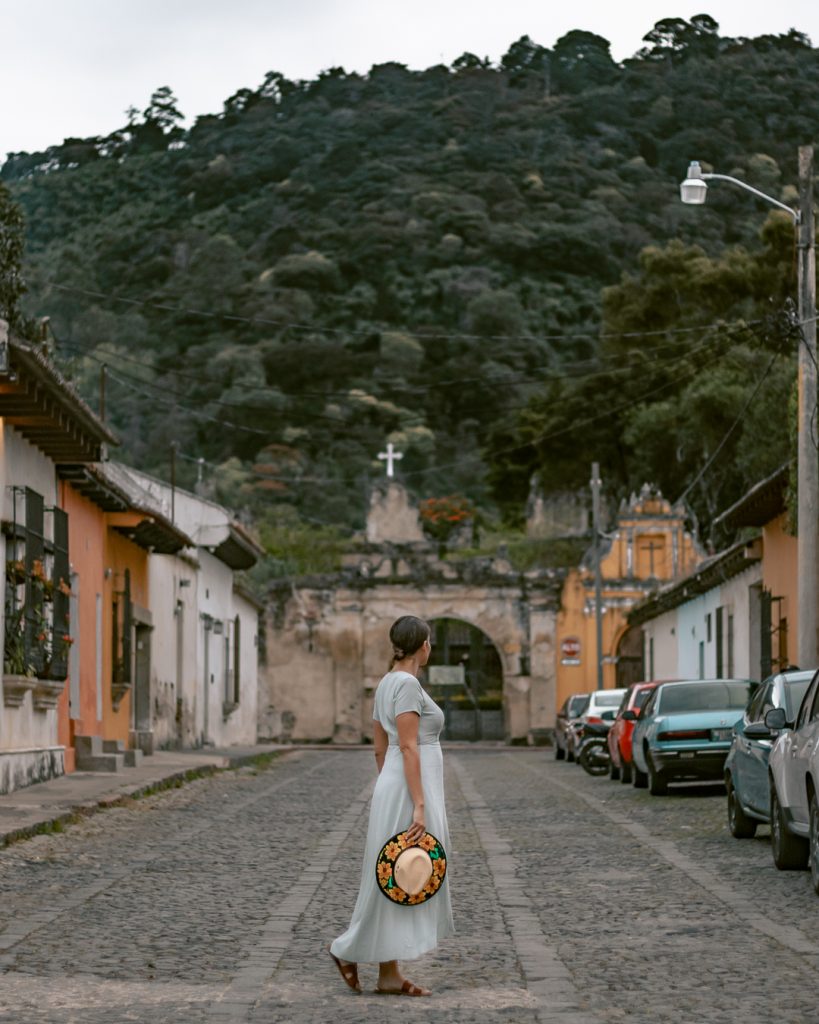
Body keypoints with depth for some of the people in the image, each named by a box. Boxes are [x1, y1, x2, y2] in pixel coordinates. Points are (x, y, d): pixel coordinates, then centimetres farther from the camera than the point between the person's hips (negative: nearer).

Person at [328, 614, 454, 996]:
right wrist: (419, 806, -21)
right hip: (410, 792, -10)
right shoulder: (407, 684, -15)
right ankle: (350, 949, 6)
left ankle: (389, 975, 8)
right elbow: (408, 748, -20)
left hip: (395, 788, 10)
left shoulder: (387, 684, 13)